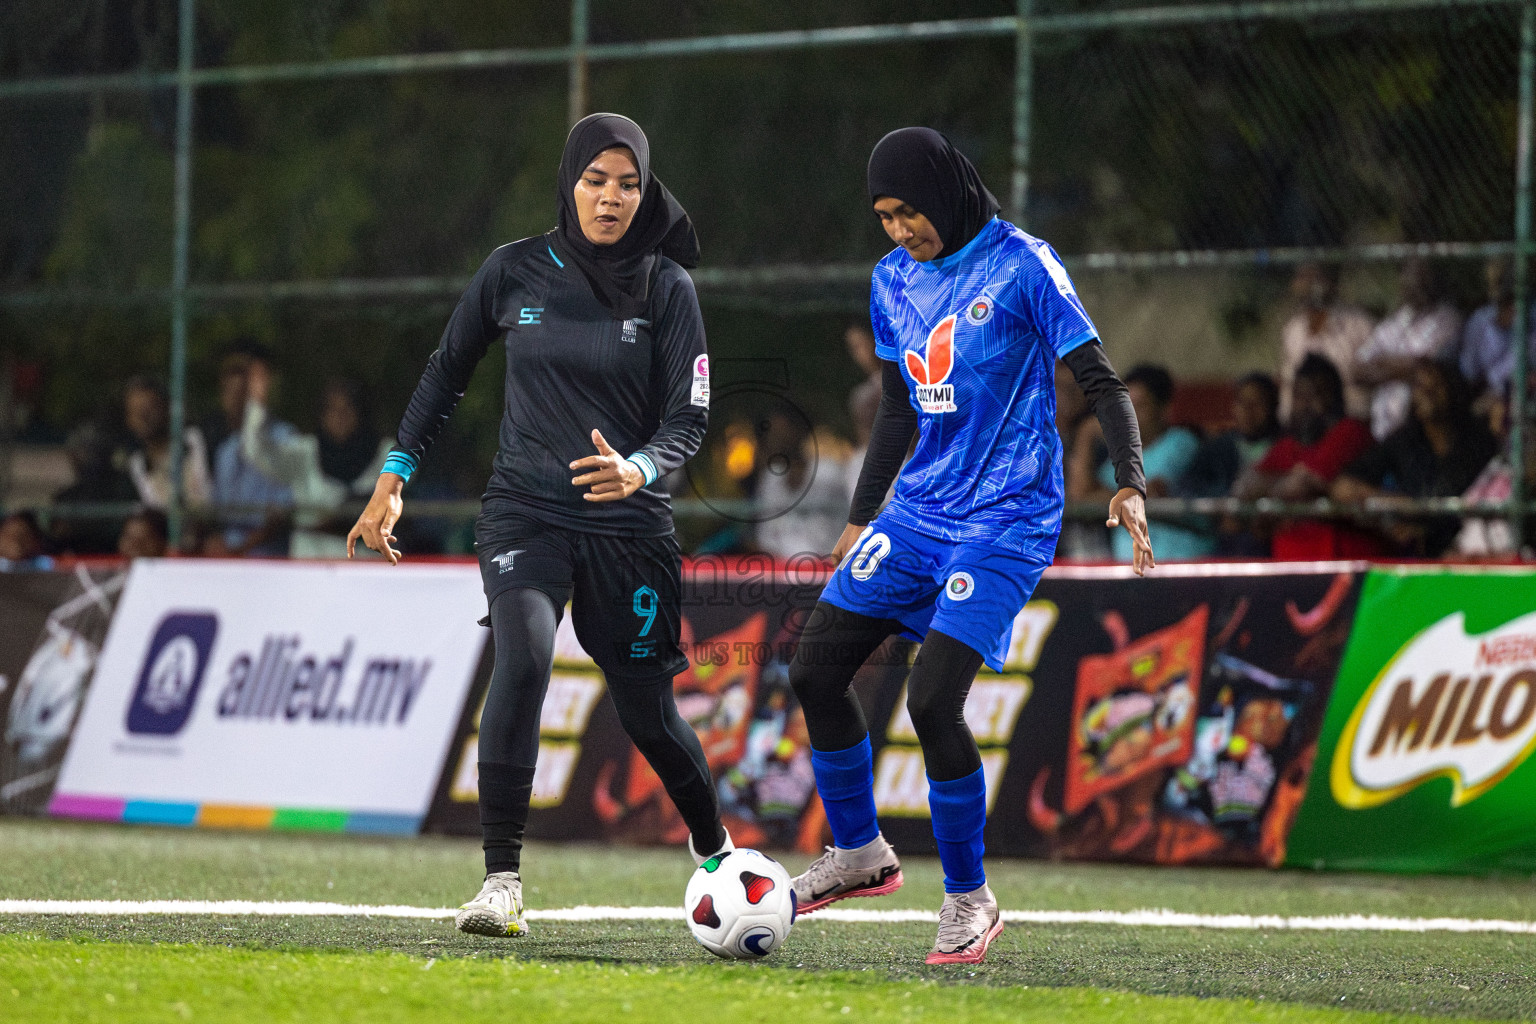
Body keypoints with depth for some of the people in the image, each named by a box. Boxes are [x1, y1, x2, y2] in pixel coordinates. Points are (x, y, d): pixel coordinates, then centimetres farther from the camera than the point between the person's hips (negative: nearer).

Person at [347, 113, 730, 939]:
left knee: (645, 711, 7)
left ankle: (714, 850, 37)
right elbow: (446, 372, 13)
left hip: (628, 526, 0)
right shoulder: (515, 272, 1)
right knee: (524, 656, -26)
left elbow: (688, 416, -5)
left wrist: (639, 468, -25)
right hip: (525, 514, 0)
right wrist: (394, 480, 12)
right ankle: (501, 880, -23)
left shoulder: (666, 288, -2)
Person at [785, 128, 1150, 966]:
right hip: (918, 511, 7)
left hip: (1006, 519, -7)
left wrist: (1129, 485, -25)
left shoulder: (1021, 266, -11)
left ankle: (969, 899, -2)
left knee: (932, 700, -18)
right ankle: (858, 854, 19)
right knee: (814, 670, 0)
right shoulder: (893, 279, 10)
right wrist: (861, 517, 23)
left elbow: (1099, 380, -12)